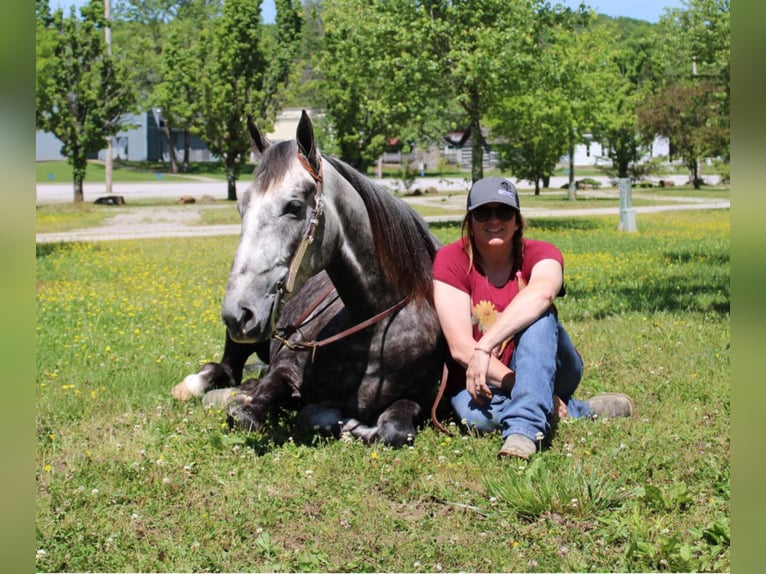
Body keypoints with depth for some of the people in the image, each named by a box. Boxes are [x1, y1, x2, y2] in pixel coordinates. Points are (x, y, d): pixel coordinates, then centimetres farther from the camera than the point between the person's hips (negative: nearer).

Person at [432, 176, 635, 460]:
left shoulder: (540, 254, -9)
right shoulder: (451, 260, -11)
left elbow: (542, 292, -38)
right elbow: (460, 347, -21)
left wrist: (484, 347, -48)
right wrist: (530, 391, -29)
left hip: (547, 367, 1)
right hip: (485, 381, -1)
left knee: (538, 315, -30)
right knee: (476, 414, -38)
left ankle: (524, 428, -40)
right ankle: (584, 411, -19)